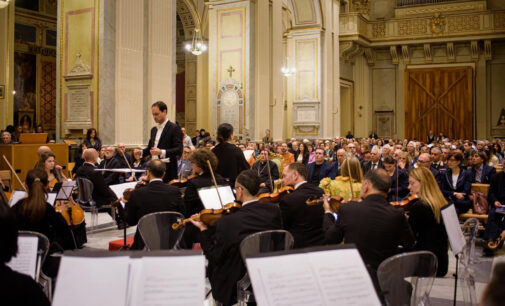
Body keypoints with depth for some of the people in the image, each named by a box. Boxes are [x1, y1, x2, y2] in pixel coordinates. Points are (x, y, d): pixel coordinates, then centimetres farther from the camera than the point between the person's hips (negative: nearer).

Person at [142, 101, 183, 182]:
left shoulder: (174, 128, -6)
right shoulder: (153, 129, 18)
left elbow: (179, 149, -14)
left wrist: (162, 152, -26)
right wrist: (141, 152, 4)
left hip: (167, 172, -6)